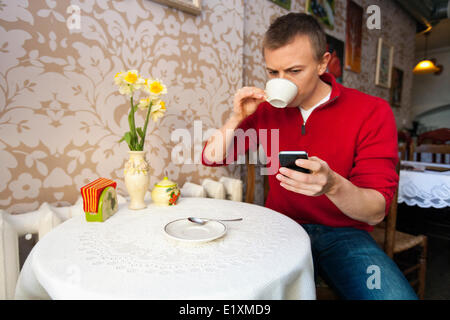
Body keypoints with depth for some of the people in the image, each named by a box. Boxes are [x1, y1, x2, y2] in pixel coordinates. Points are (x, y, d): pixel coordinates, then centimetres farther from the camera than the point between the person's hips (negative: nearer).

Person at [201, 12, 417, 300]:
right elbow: (211, 158, 5)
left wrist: (333, 184, -34)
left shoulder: (372, 112, -8)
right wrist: (237, 118, -11)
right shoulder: (266, 108, 0)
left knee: (393, 294, -29)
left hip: (343, 233, -1)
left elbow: (376, 212, -12)